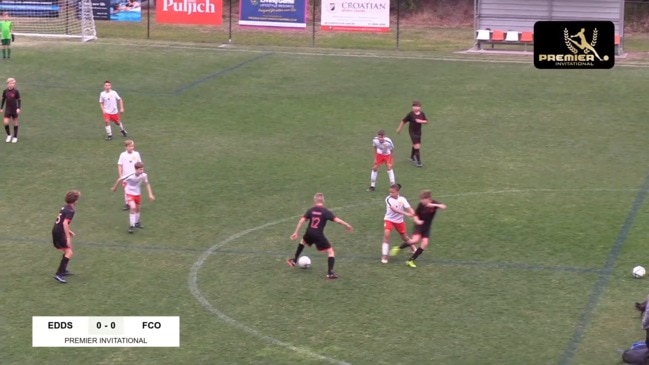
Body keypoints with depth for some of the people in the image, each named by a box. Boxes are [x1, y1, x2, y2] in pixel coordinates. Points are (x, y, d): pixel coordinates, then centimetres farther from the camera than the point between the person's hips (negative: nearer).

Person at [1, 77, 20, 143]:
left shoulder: (16, 91, -9)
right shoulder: (5, 91, -1)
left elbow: (19, 100, -4)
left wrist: (18, 108, -13)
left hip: (14, 110, -2)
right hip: (7, 109, 2)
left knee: (15, 123, 7)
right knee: (6, 122, -9)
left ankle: (15, 137, 19)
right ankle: (9, 135, 13)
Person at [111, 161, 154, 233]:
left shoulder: (144, 175, -22)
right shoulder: (130, 176, -32)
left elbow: (147, 184, -3)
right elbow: (120, 179, -15)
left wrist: (150, 194, -7)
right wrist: (114, 188, 0)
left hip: (137, 193, 5)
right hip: (130, 193, -5)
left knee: (137, 208, 20)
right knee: (133, 208, -23)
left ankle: (137, 222, 44)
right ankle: (132, 226, -13)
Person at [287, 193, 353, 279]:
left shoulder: (311, 210, 3)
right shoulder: (325, 211, -8)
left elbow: (302, 220, -1)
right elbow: (336, 220, -17)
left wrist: (296, 232, 2)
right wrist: (347, 225, -7)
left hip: (309, 233, 5)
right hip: (319, 235, -5)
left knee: (303, 241, 39)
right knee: (331, 252, 1)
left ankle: (294, 260, 45)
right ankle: (330, 273, -12)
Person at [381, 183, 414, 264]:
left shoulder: (402, 199, -10)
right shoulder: (388, 199, -17)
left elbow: (408, 207, -21)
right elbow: (394, 209, -29)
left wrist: (412, 212, -45)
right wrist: (405, 213, -39)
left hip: (399, 221, 2)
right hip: (389, 220, -2)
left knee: (404, 237, 15)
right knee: (386, 234, -24)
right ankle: (384, 256, -18)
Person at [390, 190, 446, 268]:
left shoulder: (434, 203, -15)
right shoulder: (421, 205, -16)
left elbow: (444, 207, -30)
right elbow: (415, 215, -6)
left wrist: (434, 205, -43)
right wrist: (417, 221, -27)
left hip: (427, 227, 3)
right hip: (419, 225, -3)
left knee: (424, 244, -10)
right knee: (415, 239, -25)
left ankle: (411, 260, -1)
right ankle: (398, 248, -4)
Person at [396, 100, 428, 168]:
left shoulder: (422, 114, -5)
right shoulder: (411, 114, -17)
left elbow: (426, 121, 3)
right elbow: (403, 121, -8)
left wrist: (421, 121, -18)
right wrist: (399, 129, -1)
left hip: (418, 131, 5)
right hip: (412, 132, -5)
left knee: (415, 145, 21)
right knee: (416, 146, -12)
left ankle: (412, 157, 46)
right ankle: (418, 162, -7)